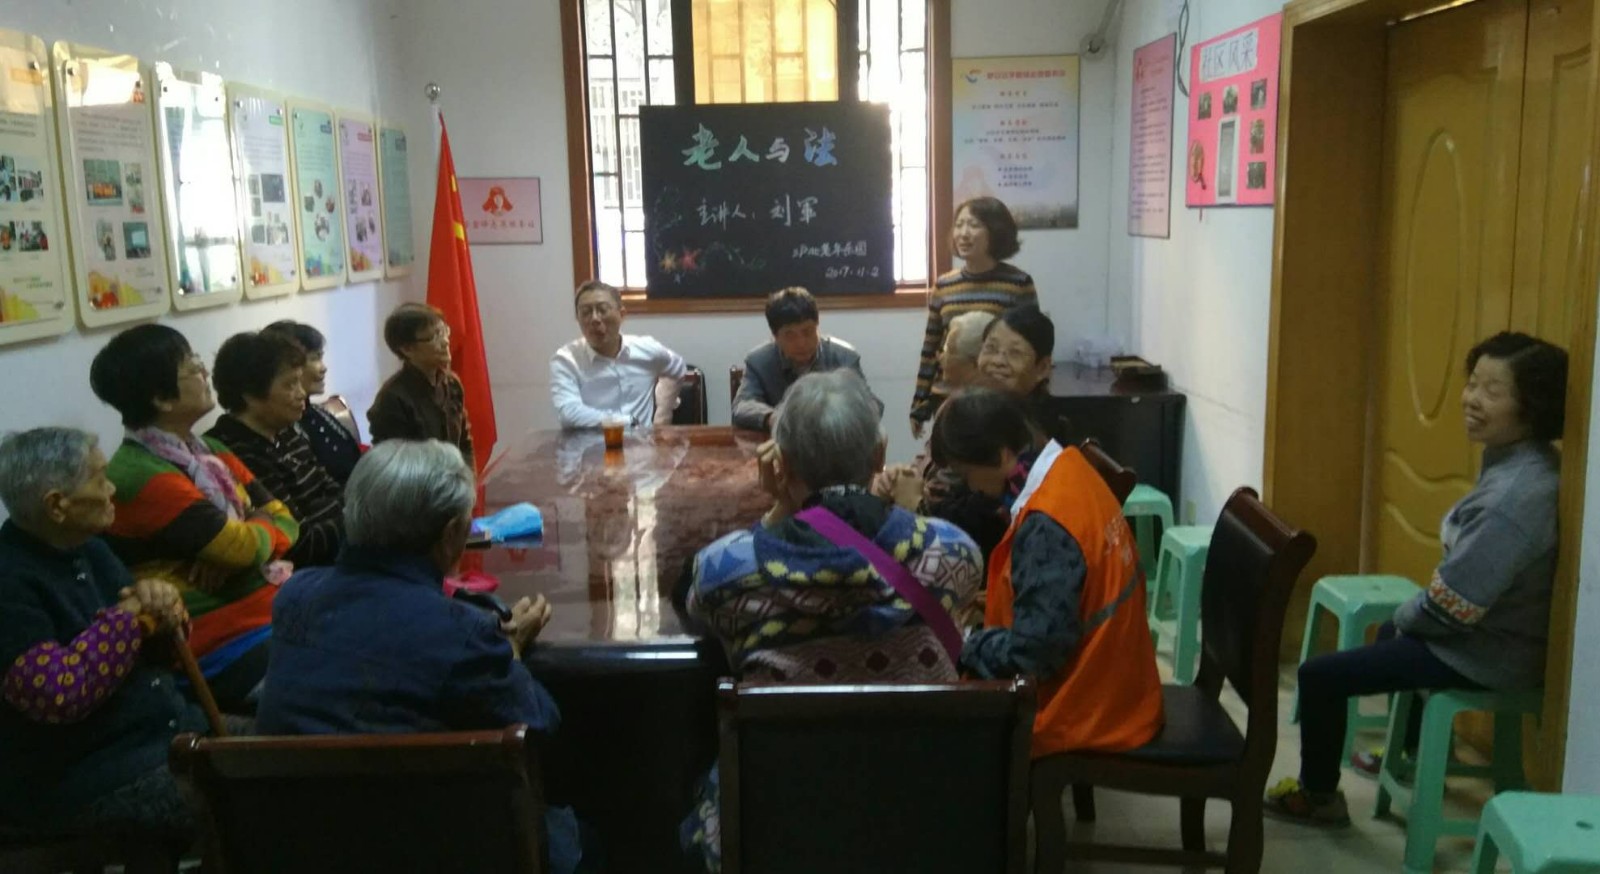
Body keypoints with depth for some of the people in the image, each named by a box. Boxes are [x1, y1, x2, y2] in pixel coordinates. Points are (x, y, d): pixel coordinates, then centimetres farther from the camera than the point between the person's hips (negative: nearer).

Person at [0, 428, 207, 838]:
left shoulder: (87, 549, 9)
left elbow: (161, 648, 15)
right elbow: (59, 693, -28)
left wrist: (162, 607, -7)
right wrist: (131, 613, -17)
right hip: (78, 777, -9)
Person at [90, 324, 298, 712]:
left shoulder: (209, 452, 11)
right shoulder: (141, 477, -16)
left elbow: (285, 520, 7)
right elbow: (245, 546, -20)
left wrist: (231, 552, -12)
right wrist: (263, 524, 3)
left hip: (271, 605, 8)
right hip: (222, 641, -8)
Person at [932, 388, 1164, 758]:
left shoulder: (1047, 526, -27)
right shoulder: (1069, 470, 0)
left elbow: (1033, 651, -26)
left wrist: (962, 645, -11)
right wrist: (993, 606, 5)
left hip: (1085, 712, -8)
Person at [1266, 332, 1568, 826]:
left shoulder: (1519, 494, -32)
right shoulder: (1518, 464, 0)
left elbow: (1454, 602, -29)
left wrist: (1406, 617, -8)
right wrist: (1406, 618, 8)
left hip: (1484, 652, -10)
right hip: (1491, 631, 10)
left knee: (1321, 676, -7)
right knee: (1391, 634, 37)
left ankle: (1317, 795, 14)